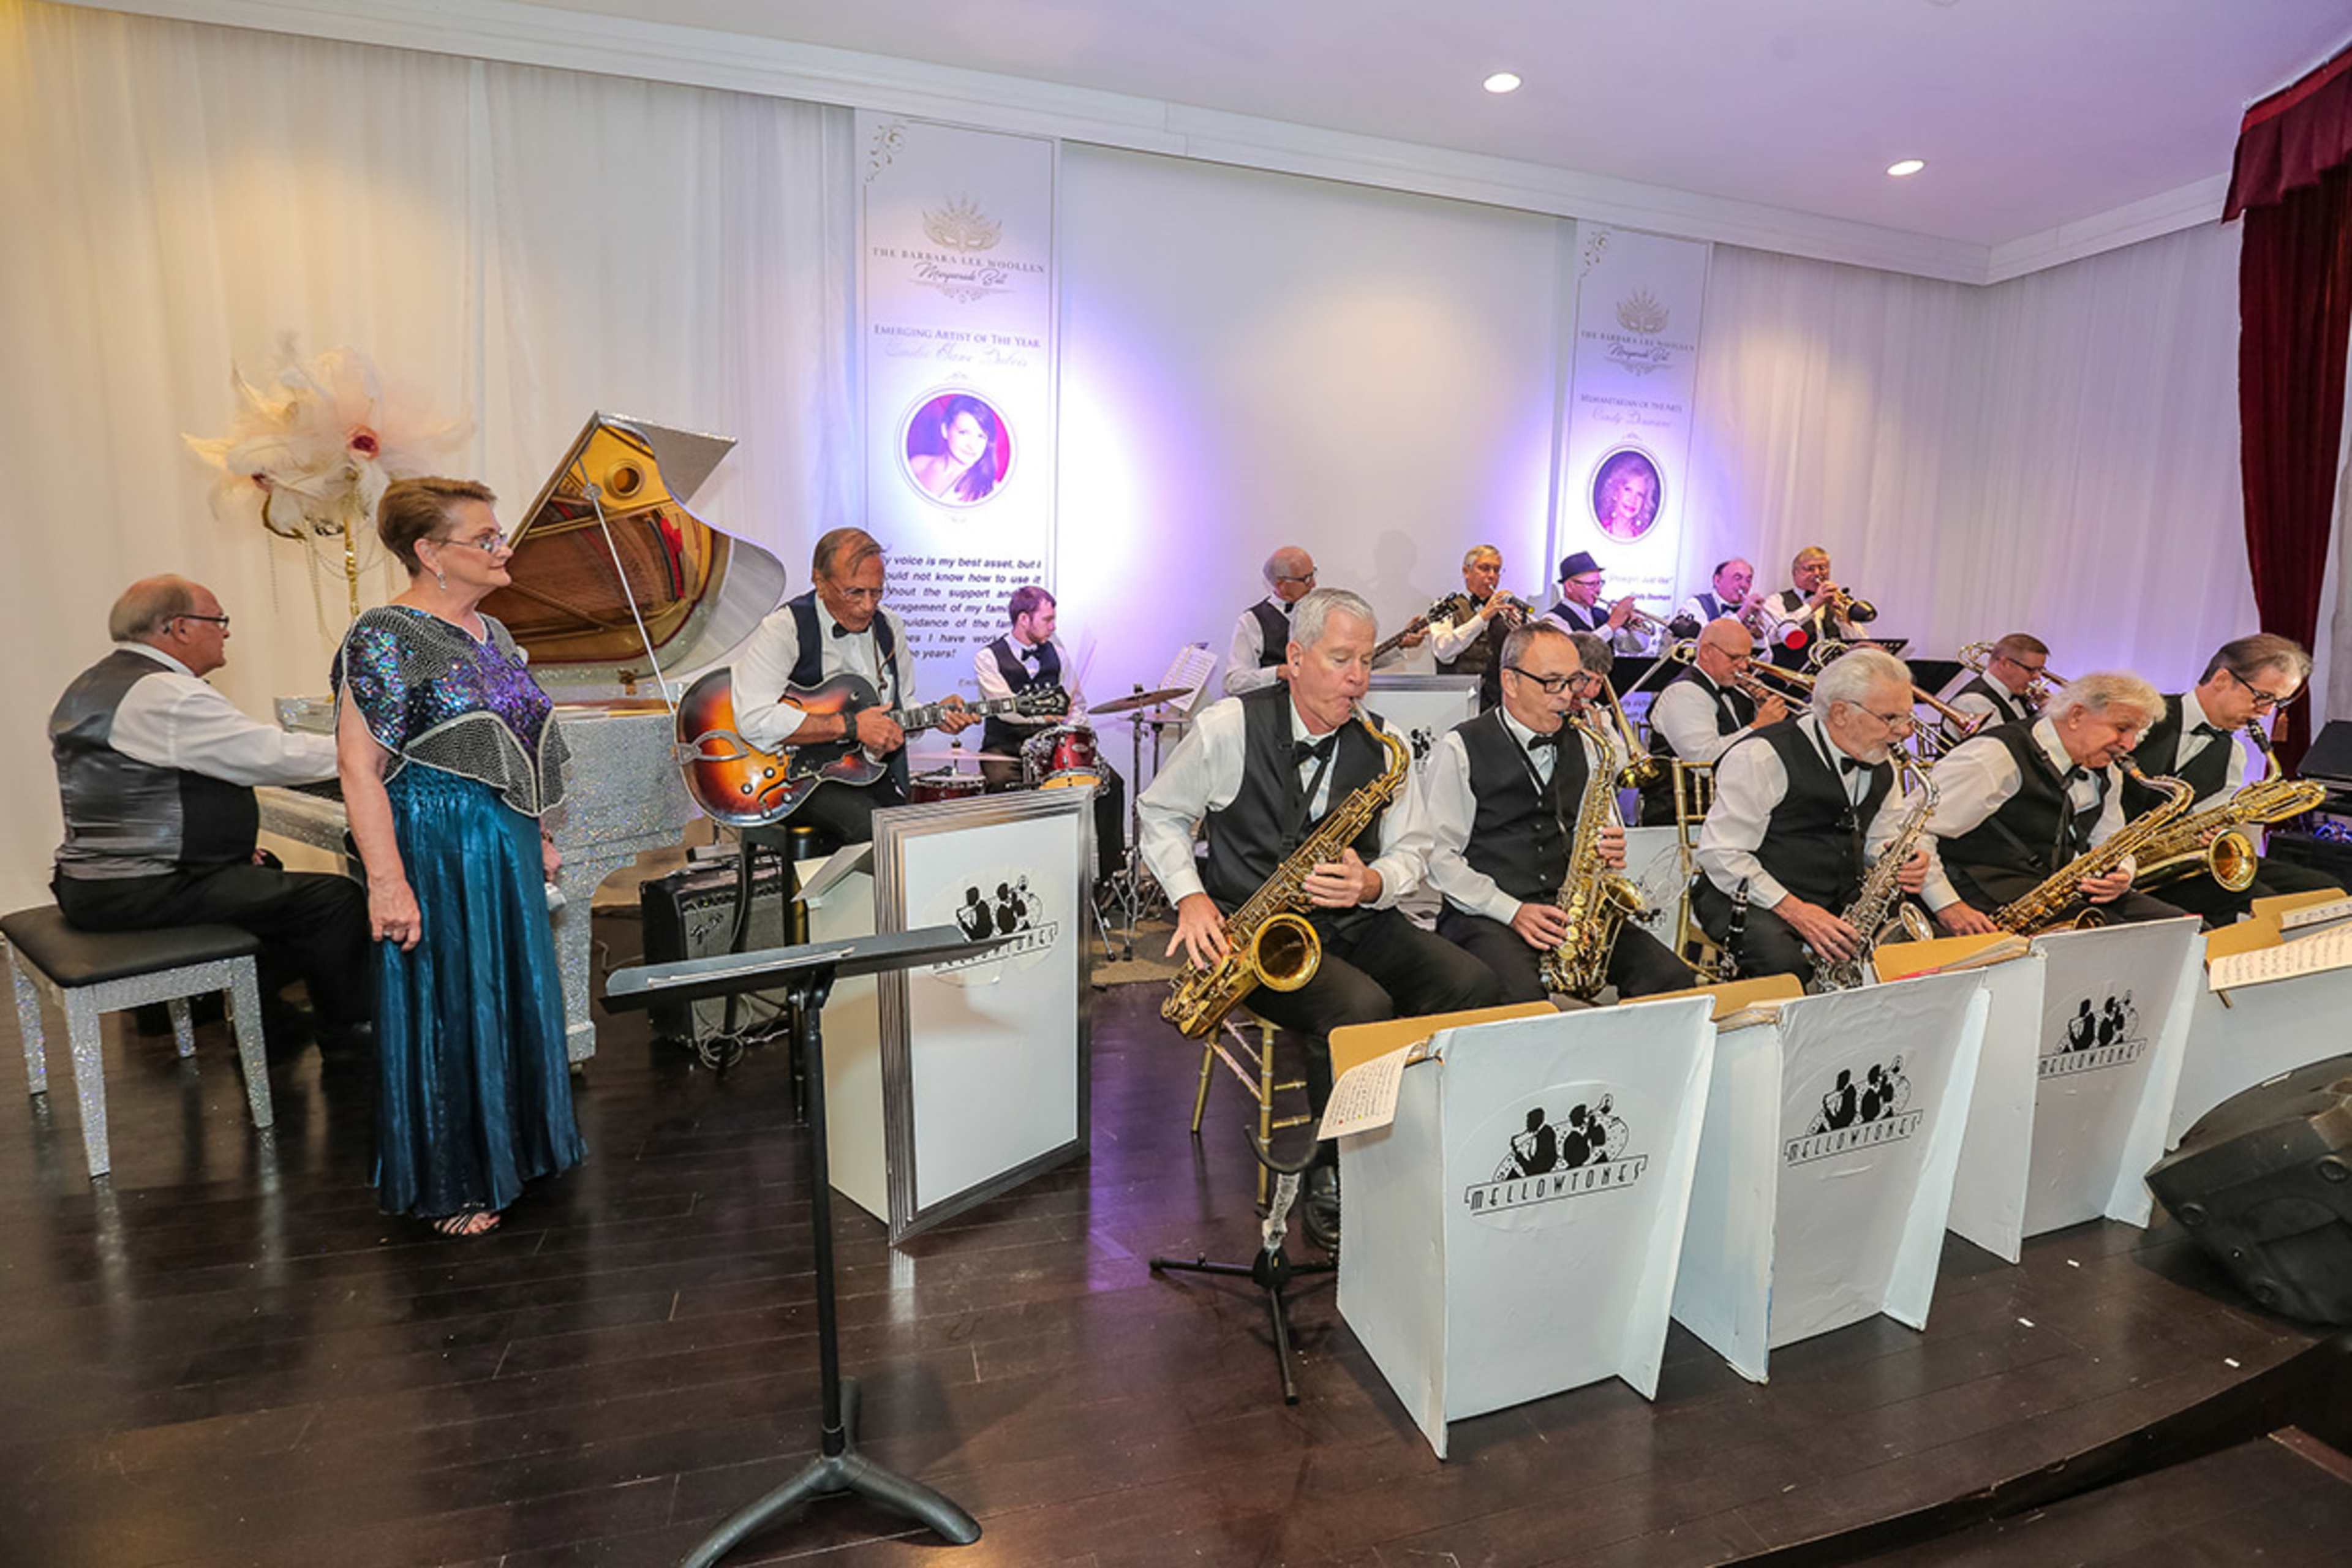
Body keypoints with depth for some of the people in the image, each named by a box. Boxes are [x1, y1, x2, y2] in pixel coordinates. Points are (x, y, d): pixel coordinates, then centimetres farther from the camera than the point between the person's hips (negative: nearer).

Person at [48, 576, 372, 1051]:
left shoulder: (93, 686, 16)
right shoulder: (166, 695, -20)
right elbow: (276, 755, -23)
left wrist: (230, 839, 15)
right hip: (144, 894, -12)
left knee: (269, 873, 30)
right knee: (337, 898, -15)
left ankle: (261, 1013, 30)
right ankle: (346, 1031, 0)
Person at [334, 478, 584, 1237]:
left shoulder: (489, 631, 11)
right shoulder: (386, 639, -15)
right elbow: (359, 766, -18)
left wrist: (540, 838, 18)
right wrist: (387, 882, -23)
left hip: (505, 846, 8)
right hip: (437, 853, -8)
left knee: (513, 994, 17)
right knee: (445, 1009, 3)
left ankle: (512, 1146, 35)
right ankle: (450, 1188, 20)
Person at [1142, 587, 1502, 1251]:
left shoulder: (1381, 743, 4)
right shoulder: (1229, 728, -6)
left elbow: (1412, 849, 9)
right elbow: (1159, 811, 5)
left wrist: (1372, 883, -15)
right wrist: (1190, 896, -9)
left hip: (1353, 924, 5)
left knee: (1474, 984, -19)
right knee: (1361, 1008, -31)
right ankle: (1332, 1181, -8)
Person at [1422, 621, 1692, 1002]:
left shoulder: (1582, 746, 16)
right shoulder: (1460, 749, -4)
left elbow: (1600, 829, 26)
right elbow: (1438, 854, -8)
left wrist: (1609, 851, 1)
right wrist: (1512, 911, -16)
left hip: (1572, 909, 6)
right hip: (1484, 914, -5)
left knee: (1673, 979, -17)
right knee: (1520, 996, -35)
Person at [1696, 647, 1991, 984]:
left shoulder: (1880, 763, 12)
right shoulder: (1763, 757, -15)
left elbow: (1884, 838, 21)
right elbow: (1720, 853, -17)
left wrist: (1947, 905, 2)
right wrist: (1793, 910, -26)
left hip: (1844, 902, 8)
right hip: (1761, 902, -8)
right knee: (1785, 964, -37)